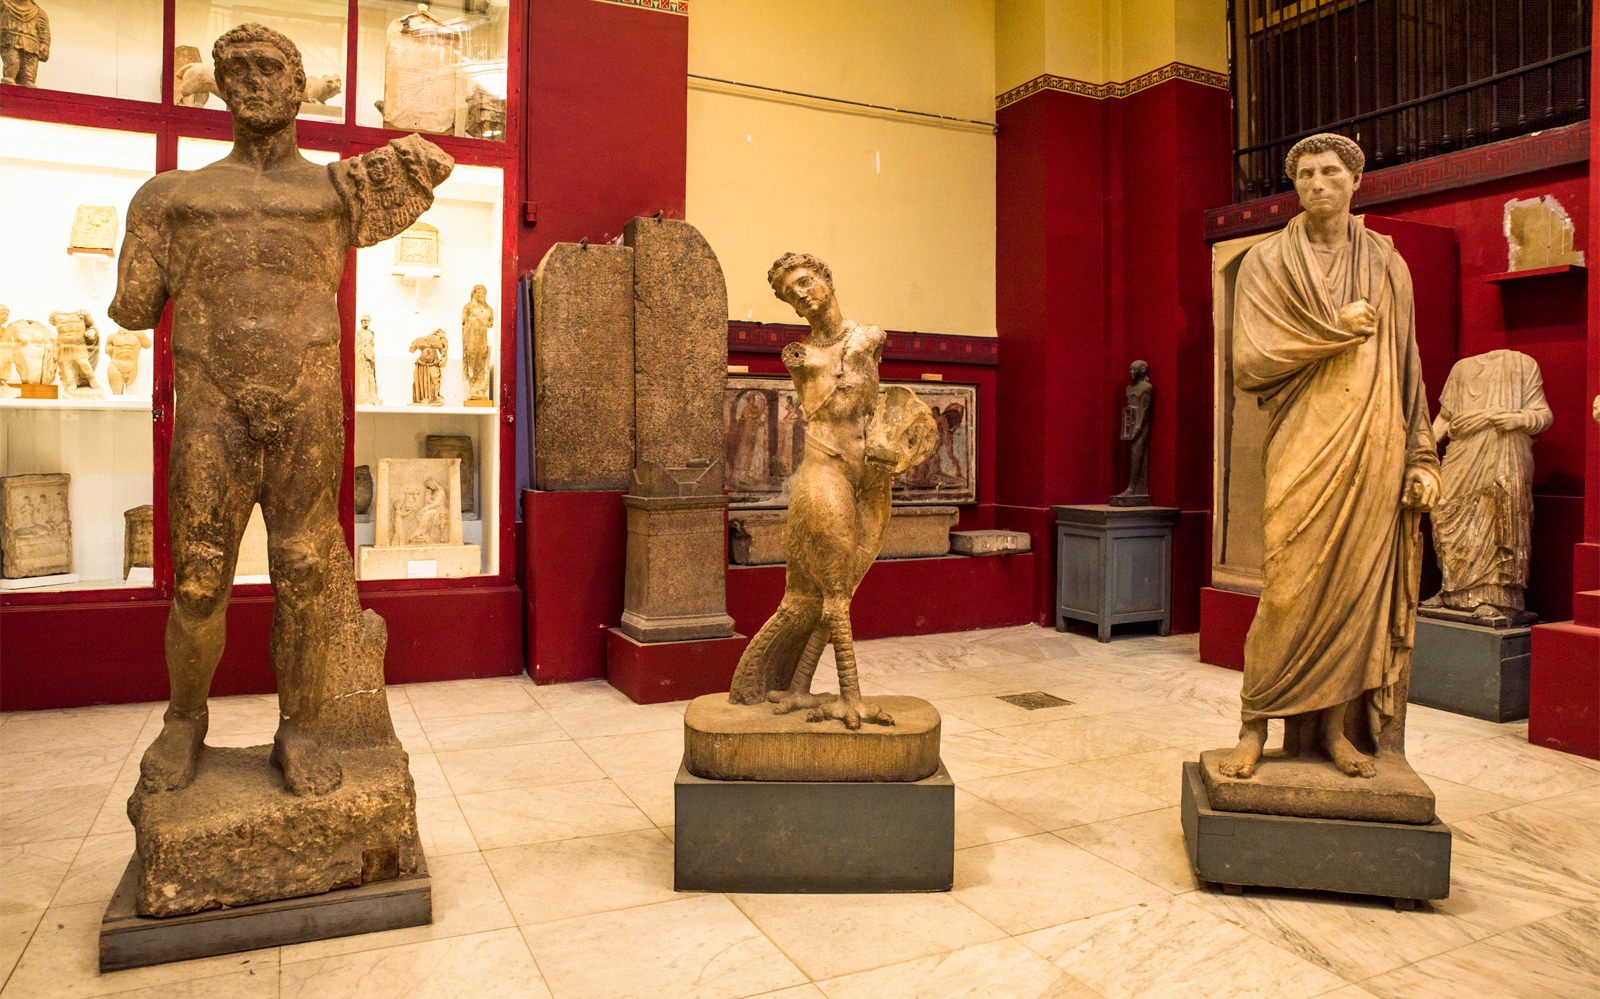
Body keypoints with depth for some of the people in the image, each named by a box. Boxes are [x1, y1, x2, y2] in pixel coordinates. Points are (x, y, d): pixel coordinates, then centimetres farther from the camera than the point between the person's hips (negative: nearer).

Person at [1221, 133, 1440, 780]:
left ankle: (1336, 727, 12)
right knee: (1291, 588, -8)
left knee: (1359, 584, 2)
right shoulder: (1267, 263, 5)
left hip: (1371, 450, 3)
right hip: (1303, 450, -3)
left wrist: (1421, 458, 6)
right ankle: (1255, 725, 3)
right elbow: (1248, 364, -5)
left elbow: (1408, 368, 13)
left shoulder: (1387, 265, 14)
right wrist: (1336, 332, -8)